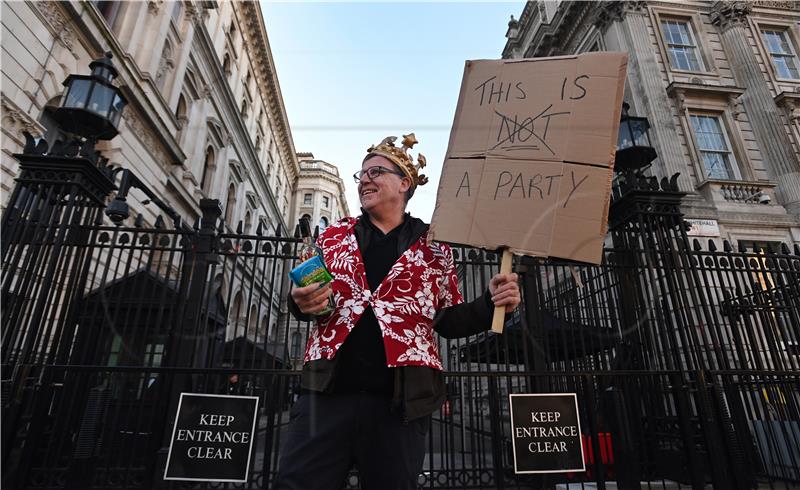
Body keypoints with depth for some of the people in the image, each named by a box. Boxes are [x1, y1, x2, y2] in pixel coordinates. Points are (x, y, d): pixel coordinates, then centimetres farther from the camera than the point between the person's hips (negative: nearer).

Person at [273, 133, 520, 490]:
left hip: (399, 400, -1)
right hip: (328, 391, 2)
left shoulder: (434, 247, 9)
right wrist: (302, 303, -6)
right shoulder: (334, 236, 15)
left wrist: (488, 304, -9)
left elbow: (448, 321, 10)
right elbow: (305, 295, 18)